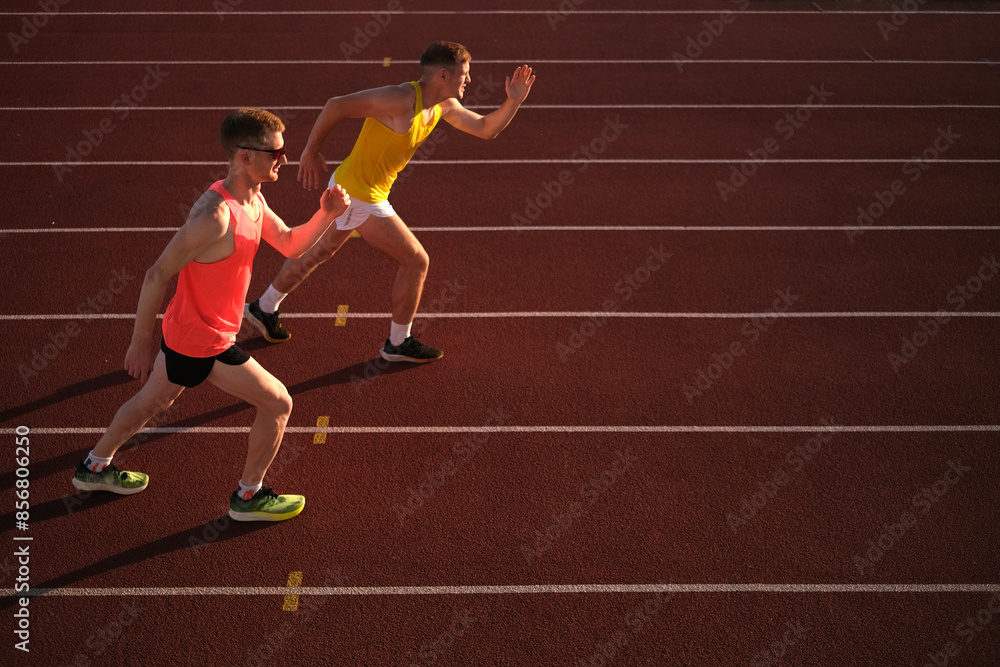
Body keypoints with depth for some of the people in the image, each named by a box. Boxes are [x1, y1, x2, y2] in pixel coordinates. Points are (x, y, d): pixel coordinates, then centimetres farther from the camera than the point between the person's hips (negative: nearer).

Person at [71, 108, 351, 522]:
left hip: (185, 330, 10)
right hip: (203, 342, -10)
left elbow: (291, 245, 12)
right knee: (278, 404, 1)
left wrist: (326, 215, -6)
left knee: (153, 401, 28)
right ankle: (248, 497, 20)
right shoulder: (216, 215, -31)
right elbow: (158, 275, -26)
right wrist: (141, 342, -18)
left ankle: (94, 469, 48)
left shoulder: (252, 199, 0)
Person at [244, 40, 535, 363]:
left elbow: (486, 128, 12)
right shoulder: (402, 98, -26)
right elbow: (336, 105, -24)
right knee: (417, 261, 1)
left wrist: (513, 101, -5)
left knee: (321, 251, 26)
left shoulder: (443, 105, 2)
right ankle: (398, 343, 18)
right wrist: (311, 151, -15)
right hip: (361, 196, -10)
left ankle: (264, 309, 44)